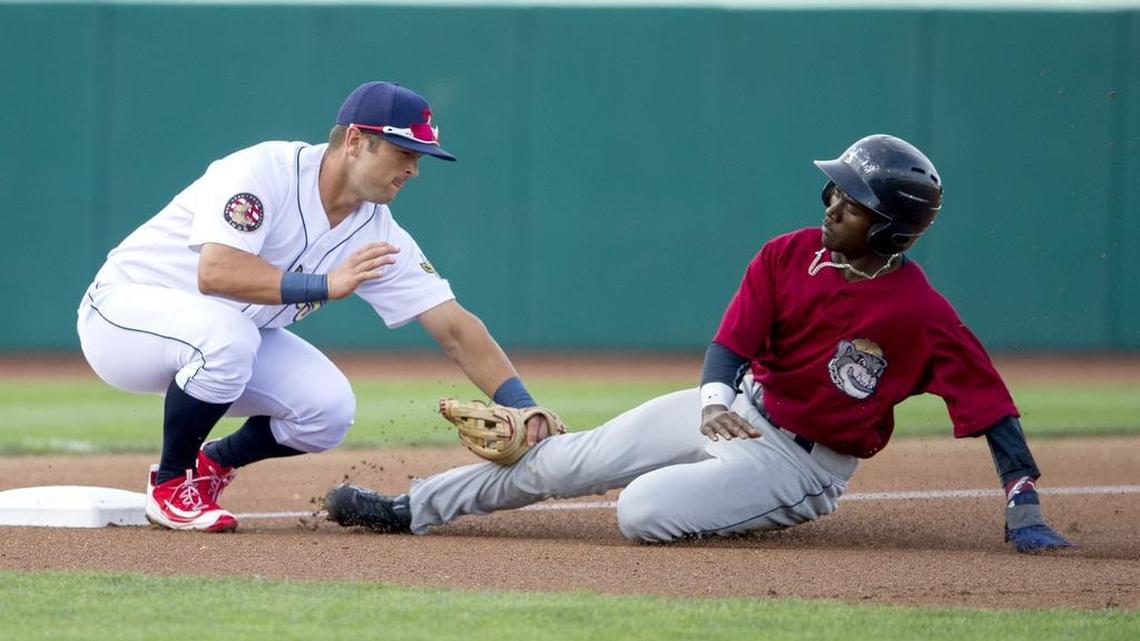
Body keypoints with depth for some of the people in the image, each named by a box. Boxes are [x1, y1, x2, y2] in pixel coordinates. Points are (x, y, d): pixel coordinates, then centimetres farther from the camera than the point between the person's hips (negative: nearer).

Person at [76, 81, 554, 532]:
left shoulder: (377, 233, -7)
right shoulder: (265, 171, -27)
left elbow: (453, 327, -8)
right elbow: (214, 273, -40)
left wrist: (522, 406, -20)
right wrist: (323, 285, -43)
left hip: (224, 335, 7)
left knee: (329, 408, -16)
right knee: (225, 333, -38)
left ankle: (213, 462, 13)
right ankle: (170, 484, -14)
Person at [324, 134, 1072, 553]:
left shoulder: (921, 314, -22)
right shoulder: (788, 257, -7)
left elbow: (993, 405, -20)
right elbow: (731, 343, -9)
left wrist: (1025, 510, -25)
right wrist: (717, 400, -32)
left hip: (801, 464, -5)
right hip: (736, 409, 5)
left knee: (643, 511, -25)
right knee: (563, 460, -1)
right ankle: (408, 509, 10)